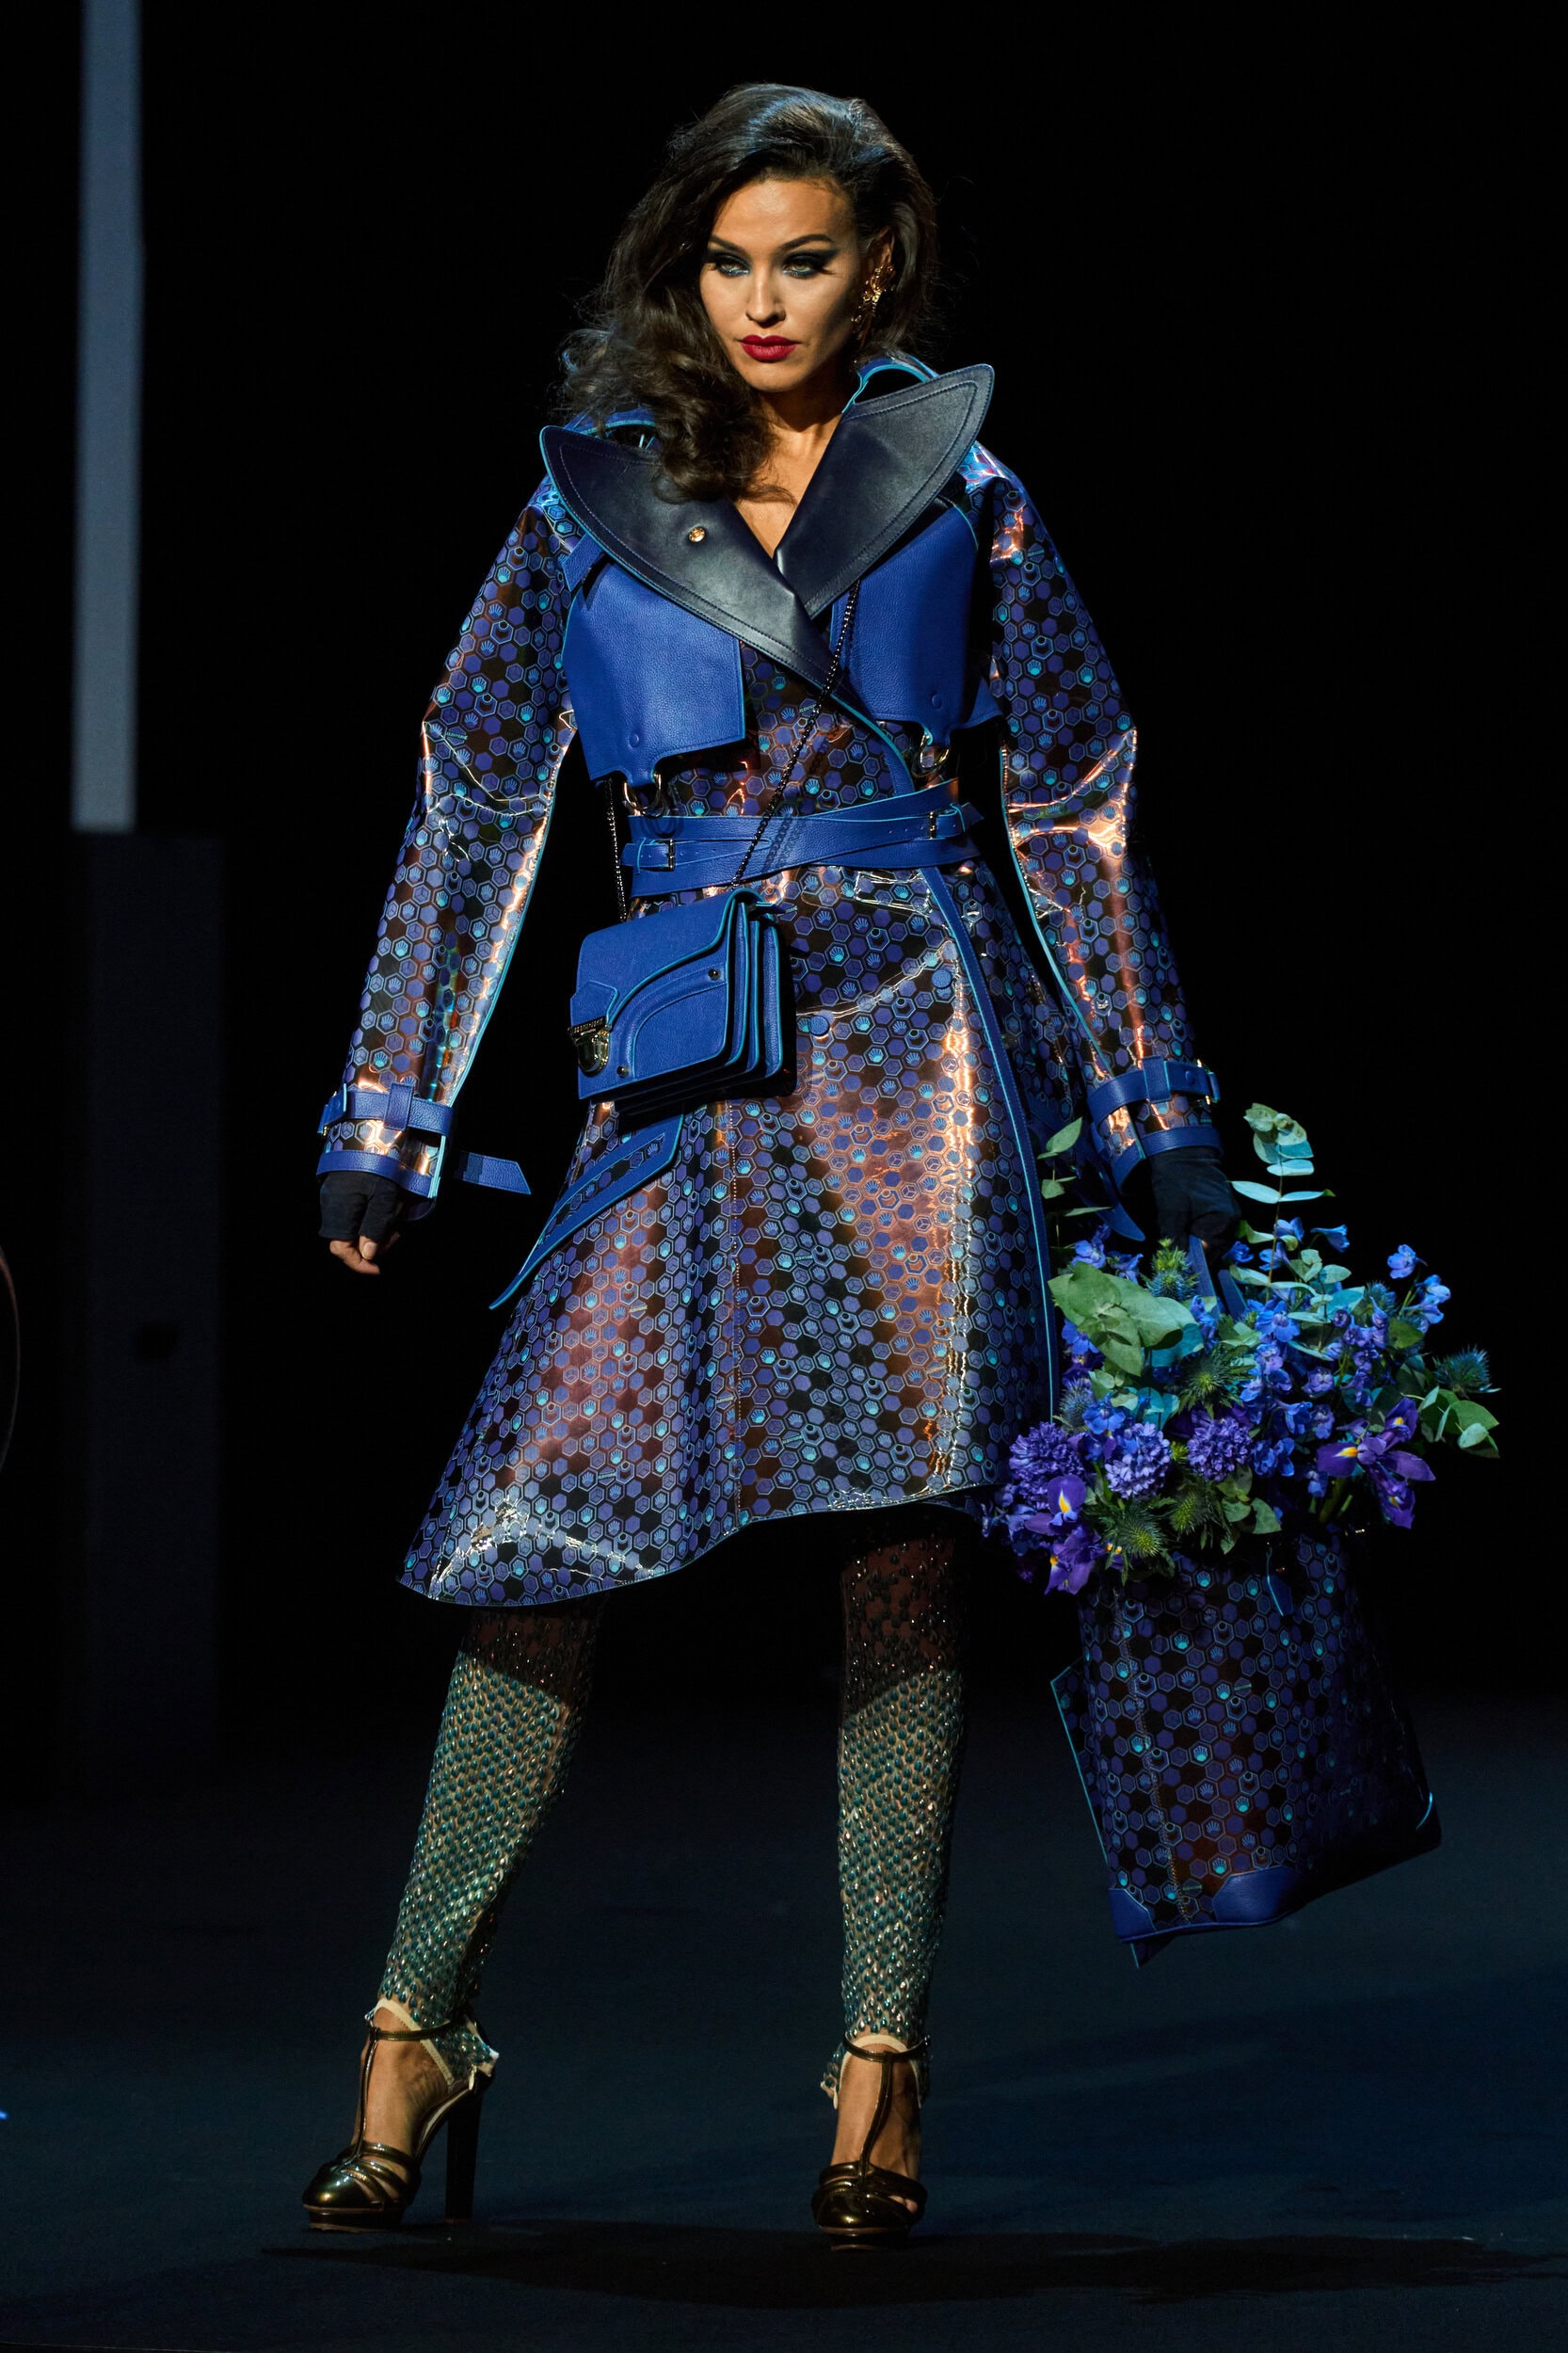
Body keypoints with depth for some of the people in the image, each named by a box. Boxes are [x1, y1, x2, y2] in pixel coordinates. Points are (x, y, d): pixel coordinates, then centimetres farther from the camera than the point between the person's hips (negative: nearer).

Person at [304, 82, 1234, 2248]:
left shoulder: (961, 497, 10)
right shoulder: (589, 506, 11)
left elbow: (1077, 813, 13)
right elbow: (473, 811, 11)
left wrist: (1157, 1120, 10)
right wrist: (386, 1125, 6)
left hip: (912, 1038, 0)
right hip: (679, 1078, 0)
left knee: (900, 1537, -7)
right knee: (541, 1518, -10)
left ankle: (881, 2072, -5)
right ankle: (420, 2030, -3)